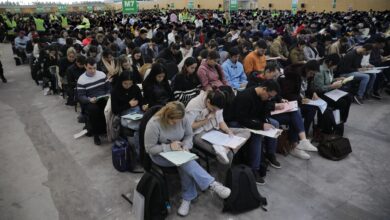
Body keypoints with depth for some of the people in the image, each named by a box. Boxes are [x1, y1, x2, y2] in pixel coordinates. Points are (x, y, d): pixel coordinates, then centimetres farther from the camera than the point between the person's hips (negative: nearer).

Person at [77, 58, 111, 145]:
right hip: (90, 102, -2)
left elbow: (108, 88, 10)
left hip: (103, 99, 3)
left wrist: (108, 96, -11)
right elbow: (80, 96, -7)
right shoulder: (81, 80, -4)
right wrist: (89, 100, -26)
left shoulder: (102, 74, 6)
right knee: (94, 109, -37)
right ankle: (96, 134, -19)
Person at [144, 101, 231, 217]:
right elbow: (149, 148, -19)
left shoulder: (183, 119, -13)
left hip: (178, 150, 4)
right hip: (160, 154, -4)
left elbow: (189, 135, 2)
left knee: (185, 164, -28)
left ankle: (187, 198, -11)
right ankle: (212, 184, -29)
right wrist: (169, 147, -28)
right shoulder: (153, 124, -25)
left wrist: (185, 146, -18)